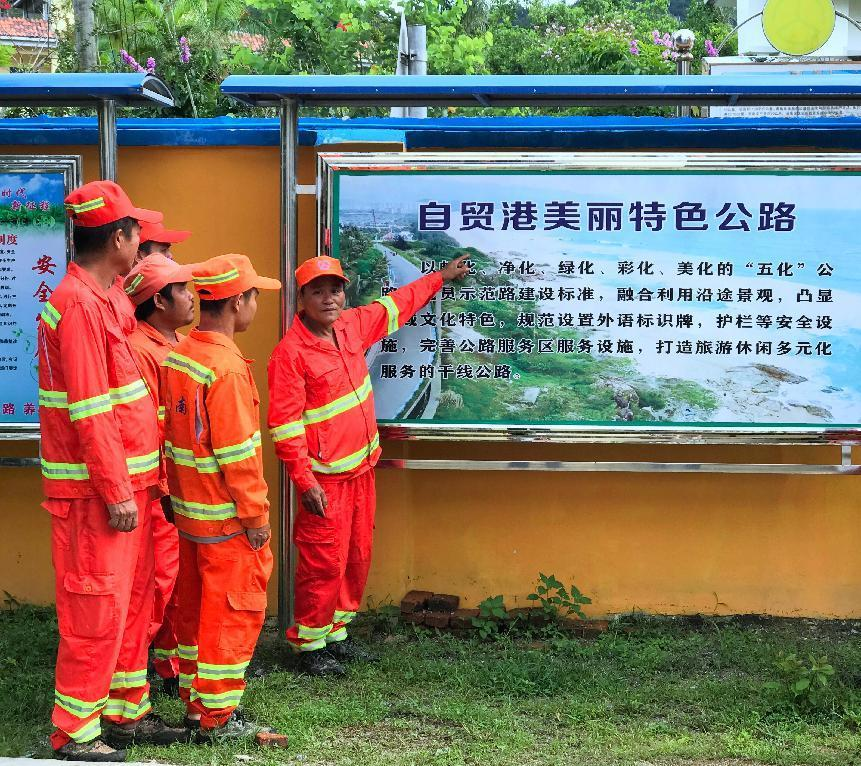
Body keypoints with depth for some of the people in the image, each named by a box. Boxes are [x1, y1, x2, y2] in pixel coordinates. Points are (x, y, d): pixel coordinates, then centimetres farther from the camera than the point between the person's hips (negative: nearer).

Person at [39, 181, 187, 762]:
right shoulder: (79, 304, -17)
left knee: (133, 602, 16)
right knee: (97, 608, -2)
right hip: (95, 490, -10)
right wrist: (116, 491, -19)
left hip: (129, 480, 10)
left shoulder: (108, 298, 13)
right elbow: (90, 411, -21)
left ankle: (128, 712, 28)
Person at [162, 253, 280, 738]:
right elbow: (237, 454, -21)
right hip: (227, 517, -9)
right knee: (235, 611, 1)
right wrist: (256, 514, -14)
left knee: (196, 606, 17)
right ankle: (217, 717, 7)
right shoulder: (226, 367, -22)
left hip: (188, 510, 9)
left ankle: (194, 700, 27)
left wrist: (181, 493, 18)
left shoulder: (178, 355, 5)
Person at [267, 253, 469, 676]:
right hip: (326, 478, -8)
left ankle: (335, 633, 29)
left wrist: (439, 277, 32)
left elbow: (395, 305, 24)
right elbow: (284, 424, -17)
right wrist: (304, 481, -21)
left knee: (357, 559, 15)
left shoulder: (351, 325, 5)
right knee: (323, 564, -3)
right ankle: (309, 645, 12)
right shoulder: (291, 352, -16)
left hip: (361, 469, 8)